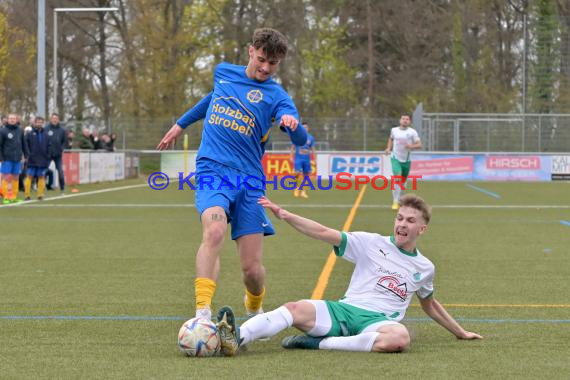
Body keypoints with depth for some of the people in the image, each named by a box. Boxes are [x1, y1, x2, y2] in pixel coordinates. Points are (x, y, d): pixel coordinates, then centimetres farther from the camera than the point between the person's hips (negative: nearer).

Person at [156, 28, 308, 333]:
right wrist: (181, 124, 44)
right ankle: (202, 313, -37)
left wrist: (292, 124, -37)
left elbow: (300, 140, -15)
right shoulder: (223, 72, 11)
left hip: (249, 179, 0)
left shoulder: (276, 96, 2)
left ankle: (254, 308, 30)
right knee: (214, 231, -31)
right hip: (213, 170, 0)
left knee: (252, 269, -5)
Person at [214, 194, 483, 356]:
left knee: (400, 337, -39)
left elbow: (429, 305, 36)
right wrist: (285, 216, -13)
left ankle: (320, 343, -36)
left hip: (378, 320, 0)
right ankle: (237, 338, -53)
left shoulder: (424, 268, 18)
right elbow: (324, 233, 0)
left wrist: (460, 332, 41)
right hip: (344, 309, 0)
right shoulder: (372, 243, 10)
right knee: (295, 309, -30)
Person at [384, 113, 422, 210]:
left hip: (406, 160, 1)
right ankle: (395, 202, -21)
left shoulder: (412, 132, -6)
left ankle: (399, 199, 39)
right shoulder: (394, 130, 2)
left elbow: (419, 144, -10)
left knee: (403, 181, 13)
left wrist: (412, 146, -29)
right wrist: (389, 148, 10)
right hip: (395, 158, -1)